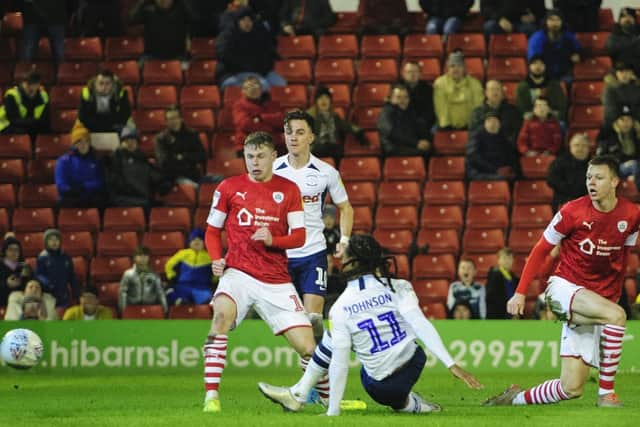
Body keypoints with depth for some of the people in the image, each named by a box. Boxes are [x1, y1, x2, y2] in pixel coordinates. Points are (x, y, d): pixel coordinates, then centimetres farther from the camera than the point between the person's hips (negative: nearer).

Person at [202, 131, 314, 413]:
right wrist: (216, 260, -5)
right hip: (238, 273, -1)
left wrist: (272, 240, -16)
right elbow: (212, 231, 13)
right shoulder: (229, 188, 6)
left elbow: (299, 236, 3)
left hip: (277, 281, 1)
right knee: (222, 313, -33)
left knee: (307, 346, -3)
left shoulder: (289, 190, 7)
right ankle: (211, 396, -31)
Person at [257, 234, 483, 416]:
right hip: (413, 365, 2)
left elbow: (339, 364, -11)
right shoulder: (397, 288, -9)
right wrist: (451, 365, -22)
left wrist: (332, 412, -6)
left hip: (379, 387, -2)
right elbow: (421, 325, -20)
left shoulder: (340, 308, -12)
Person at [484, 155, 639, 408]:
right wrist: (520, 292, -7)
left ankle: (517, 398, 20)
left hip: (599, 297, 4)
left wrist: (613, 296, 15)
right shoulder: (572, 212, -11)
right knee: (616, 315, -35)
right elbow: (541, 250, -2)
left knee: (572, 389, -4)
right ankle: (606, 394, -26)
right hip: (563, 287, -4)